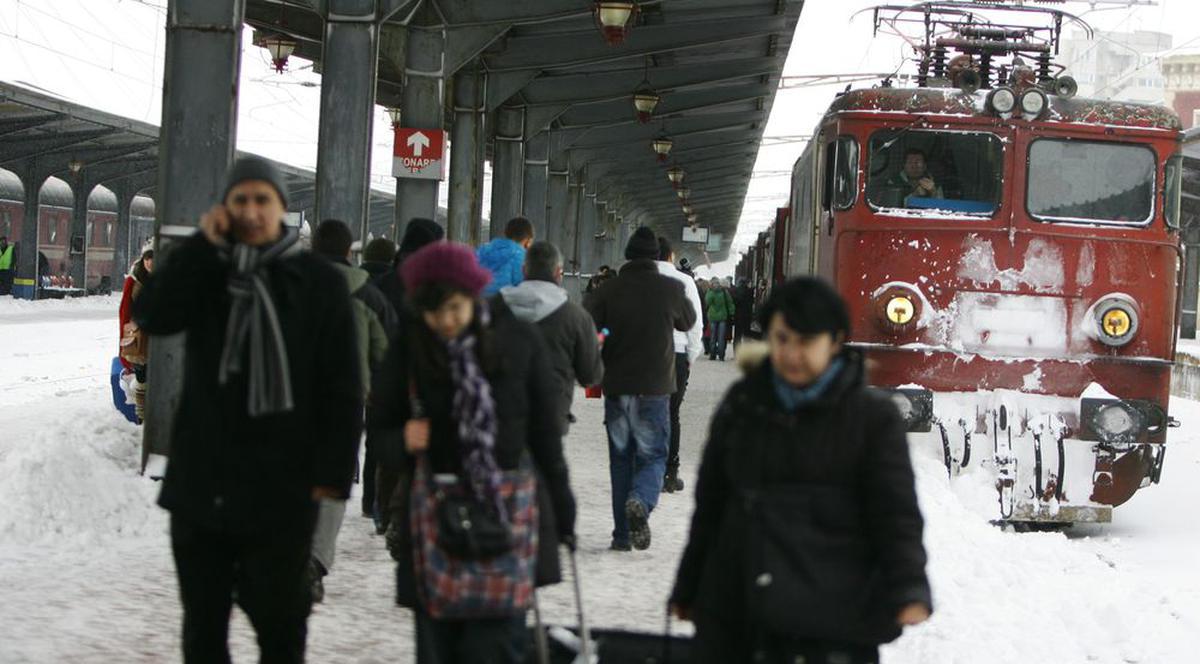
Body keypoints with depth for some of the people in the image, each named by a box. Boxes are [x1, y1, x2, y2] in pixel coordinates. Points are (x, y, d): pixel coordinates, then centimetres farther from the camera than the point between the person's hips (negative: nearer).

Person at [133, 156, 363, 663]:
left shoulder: (317, 281, -1)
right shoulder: (204, 271, 8)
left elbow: (341, 387, -3)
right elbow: (150, 315, -11)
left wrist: (334, 471, -10)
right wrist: (202, 244, -12)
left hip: (280, 487, -3)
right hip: (200, 481, 3)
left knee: (280, 621, 3)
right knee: (202, 621, 11)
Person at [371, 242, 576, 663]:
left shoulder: (519, 341, -2)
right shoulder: (409, 348, 0)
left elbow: (545, 430, 3)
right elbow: (382, 419, 10)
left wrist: (561, 510, 5)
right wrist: (404, 436, -13)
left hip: (508, 516, -1)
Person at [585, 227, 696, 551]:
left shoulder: (608, 290, -2)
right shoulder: (671, 289, -4)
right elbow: (688, 321, 15)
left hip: (617, 387, 2)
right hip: (654, 389, -2)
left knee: (621, 459, 12)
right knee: (653, 456, 8)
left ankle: (622, 534, 9)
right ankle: (640, 501, -24)